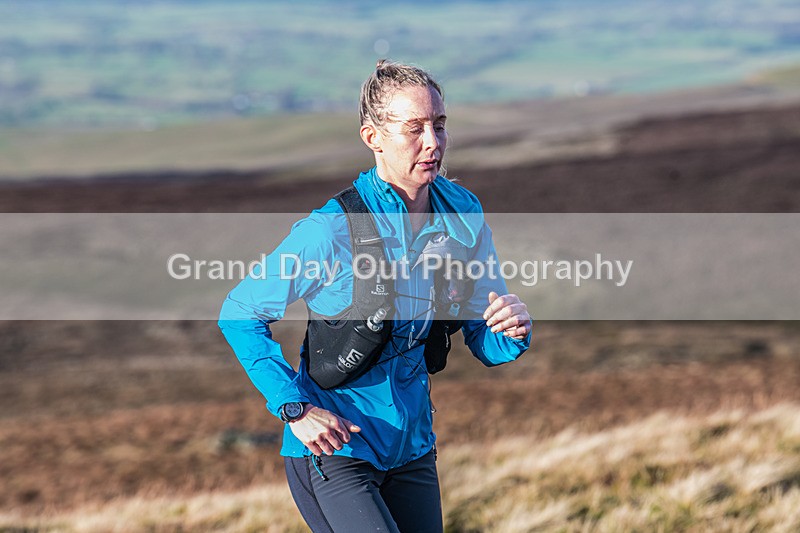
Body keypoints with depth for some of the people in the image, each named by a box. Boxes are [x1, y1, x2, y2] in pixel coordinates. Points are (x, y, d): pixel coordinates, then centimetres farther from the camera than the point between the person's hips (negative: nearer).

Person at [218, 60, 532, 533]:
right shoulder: (333, 230, -20)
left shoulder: (463, 215, -2)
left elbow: (483, 342, 6)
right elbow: (239, 314, -10)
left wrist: (512, 332, -18)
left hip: (413, 448, 6)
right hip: (333, 452, -6)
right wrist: (294, 408, -18)